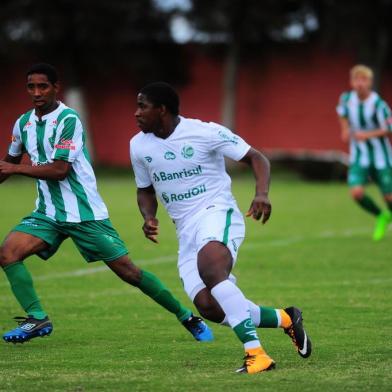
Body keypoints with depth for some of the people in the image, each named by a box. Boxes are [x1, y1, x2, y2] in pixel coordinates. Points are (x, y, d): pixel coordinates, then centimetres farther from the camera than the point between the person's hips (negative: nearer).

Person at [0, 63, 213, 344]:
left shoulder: (69, 120, -14)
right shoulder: (23, 124, 7)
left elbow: (60, 170, -21)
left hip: (85, 213, -6)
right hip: (48, 213, 6)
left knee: (128, 271, -6)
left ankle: (187, 317, 7)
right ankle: (37, 319, -9)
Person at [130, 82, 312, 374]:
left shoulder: (205, 133, -10)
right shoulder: (139, 146, 7)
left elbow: (256, 158, -4)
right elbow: (146, 189, 22)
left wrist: (262, 193, -22)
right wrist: (149, 218, 0)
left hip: (217, 212, -6)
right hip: (186, 230, 6)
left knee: (208, 265, -38)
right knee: (209, 307, -14)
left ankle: (256, 353, -38)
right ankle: (285, 318, 11)